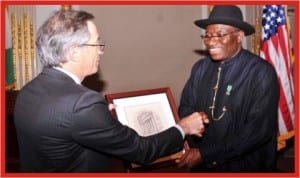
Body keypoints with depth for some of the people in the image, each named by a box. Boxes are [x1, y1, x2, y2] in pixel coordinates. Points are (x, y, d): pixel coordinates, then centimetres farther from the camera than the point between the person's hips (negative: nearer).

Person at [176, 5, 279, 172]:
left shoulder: (261, 73, -17)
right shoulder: (201, 67, -3)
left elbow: (259, 130, -20)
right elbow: (186, 107, 4)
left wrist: (206, 154, -21)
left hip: (244, 166, -4)